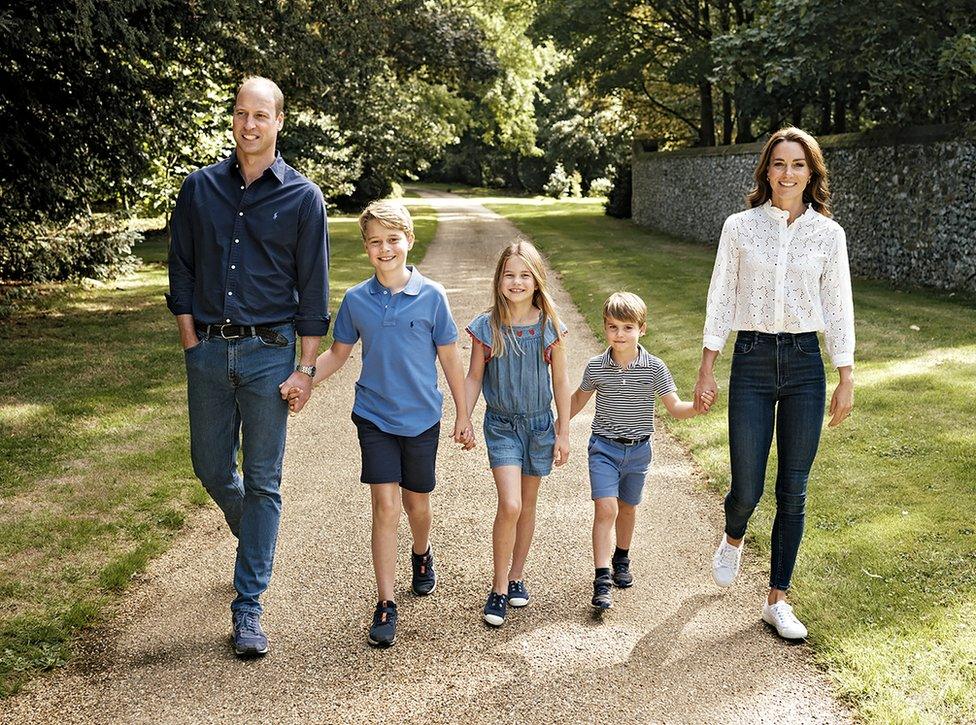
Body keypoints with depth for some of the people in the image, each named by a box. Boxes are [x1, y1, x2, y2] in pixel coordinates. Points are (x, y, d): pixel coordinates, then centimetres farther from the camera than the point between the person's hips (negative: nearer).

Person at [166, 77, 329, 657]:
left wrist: (306, 367, -5)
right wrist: (192, 342, 1)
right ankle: (255, 539, 43)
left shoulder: (303, 197, -1)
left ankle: (249, 605, 9)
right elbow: (182, 269, 9)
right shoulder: (201, 189, 6)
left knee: (262, 482, 1)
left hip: (268, 353, -3)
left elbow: (314, 288, -1)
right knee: (211, 468, 13)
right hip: (209, 351, 3)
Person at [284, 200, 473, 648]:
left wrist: (463, 416, 2)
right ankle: (385, 605, 2)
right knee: (385, 506, -6)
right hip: (375, 417, 0)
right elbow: (338, 354, 8)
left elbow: (449, 359, -1)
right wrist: (302, 382, -8)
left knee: (416, 502, 15)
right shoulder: (356, 300, -3)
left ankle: (421, 555, 48)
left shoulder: (431, 296, -8)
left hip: (421, 418, 0)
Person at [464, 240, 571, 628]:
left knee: (528, 505, 12)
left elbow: (560, 381, 1)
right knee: (510, 505, -13)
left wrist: (563, 432, 2)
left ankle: (517, 576, 30)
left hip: (539, 424, 2)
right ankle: (499, 587, 1)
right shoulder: (487, 326, -8)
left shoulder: (549, 326, -6)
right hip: (501, 425, -2)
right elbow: (474, 377, 2)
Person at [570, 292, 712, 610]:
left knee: (627, 508, 19)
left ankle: (621, 559, 43)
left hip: (638, 450, 2)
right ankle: (602, 579, -13)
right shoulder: (596, 367, -7)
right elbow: (579, 399, 11)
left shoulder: (654, 368, -9)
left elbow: (675, 407, -8)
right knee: (605, 509, -14)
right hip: (604, 447, -1)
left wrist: (696, 408, -28)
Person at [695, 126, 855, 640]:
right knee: (747, 488, -1)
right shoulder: (740, 227, 0)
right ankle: (733, 539, 37)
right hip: (752, 362, -1)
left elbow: (838, 308, 5)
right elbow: (721, 298, 3)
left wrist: (846, 379, 3)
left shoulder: (828, 233, 2)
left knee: (793, 492, 5)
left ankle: (777, 601, 18)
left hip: (805, 365, 1)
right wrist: (707, 367, 0)